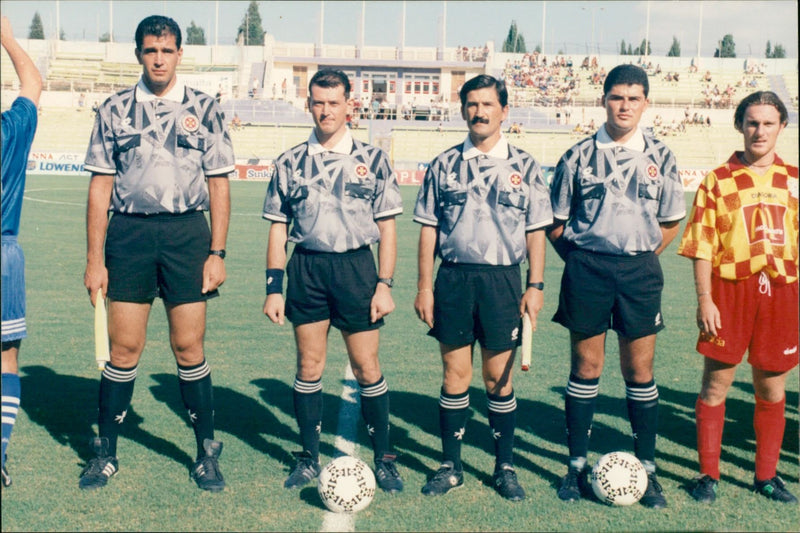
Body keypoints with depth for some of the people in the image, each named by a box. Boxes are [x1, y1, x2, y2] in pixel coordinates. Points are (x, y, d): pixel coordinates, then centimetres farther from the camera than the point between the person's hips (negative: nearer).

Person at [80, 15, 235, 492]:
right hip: (128, 232, 1)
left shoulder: (204, 109, 6)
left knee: (189, 346, 0)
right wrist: (94, 259, 2)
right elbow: (100, 186, 7)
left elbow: (219, 184, 6)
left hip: (187, 231, -1)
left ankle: (207, 453, 14)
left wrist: (217, 252, -1)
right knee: (124, 347, 2)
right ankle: (106, 453, 16)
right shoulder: (115, 109, 7)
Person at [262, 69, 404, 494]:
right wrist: (273, 288, 3)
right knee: (309, 367, 6)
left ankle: (384, 458, 15)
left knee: (367, 367, 1)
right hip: (306, 268, 2)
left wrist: (384, 285, -4)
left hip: (356, 266, -1)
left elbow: (387, 226, 3)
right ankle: (309, 458, 19)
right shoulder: (290, 162, 6)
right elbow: (278, 228, 8)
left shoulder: (372, 159, 2)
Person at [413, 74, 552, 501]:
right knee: (454, 375, 5)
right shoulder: (444, 165, 6)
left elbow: (536, 230, 5)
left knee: (499, 378, 5)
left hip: (502, 279, -1)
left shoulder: (524, 166, 4)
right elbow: (428, 228, 6)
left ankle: (505, 467, 18)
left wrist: (536, 285, -2)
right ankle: (450, 465, 17)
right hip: (453, 277, 1)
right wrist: (424, 286, 2)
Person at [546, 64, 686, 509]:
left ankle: (647, 468, 14)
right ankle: (577, 465, 15)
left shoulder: (659, 157, 5)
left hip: (639, 271, 1)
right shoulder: (579, 156, 2)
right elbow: (556, 223, 7)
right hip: (586, 268, -1)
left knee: (639, 371, 4)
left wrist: (638, 257, 6)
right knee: (585, 368, 5)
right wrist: (581, 262, 3)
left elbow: (671, 222, 12)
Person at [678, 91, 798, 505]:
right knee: (716, 385, 2)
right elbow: (702, 247, -2)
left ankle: (767, 474, 23)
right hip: (729, 289, -2)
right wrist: (704, 300, -9)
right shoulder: (718, 180, 0)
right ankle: (708, 475, 14)